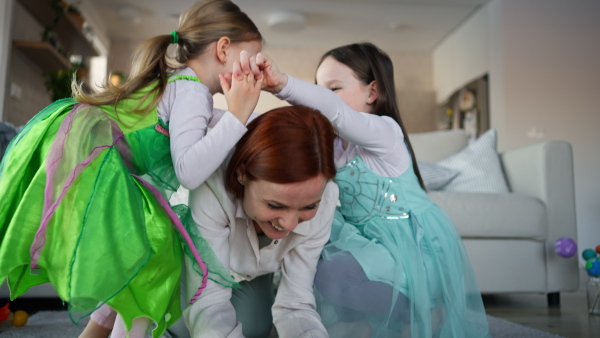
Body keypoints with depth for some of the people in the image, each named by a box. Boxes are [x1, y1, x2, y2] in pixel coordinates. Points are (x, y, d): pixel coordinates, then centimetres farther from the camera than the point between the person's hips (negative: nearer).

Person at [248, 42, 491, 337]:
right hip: (368, 239, 9)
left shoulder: (384, 131, -15)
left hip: (410, 241, -9)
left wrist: (281, 83, -50)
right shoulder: (334, 147, 10)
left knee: (333, 275, -27)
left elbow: (333, 109, -34)